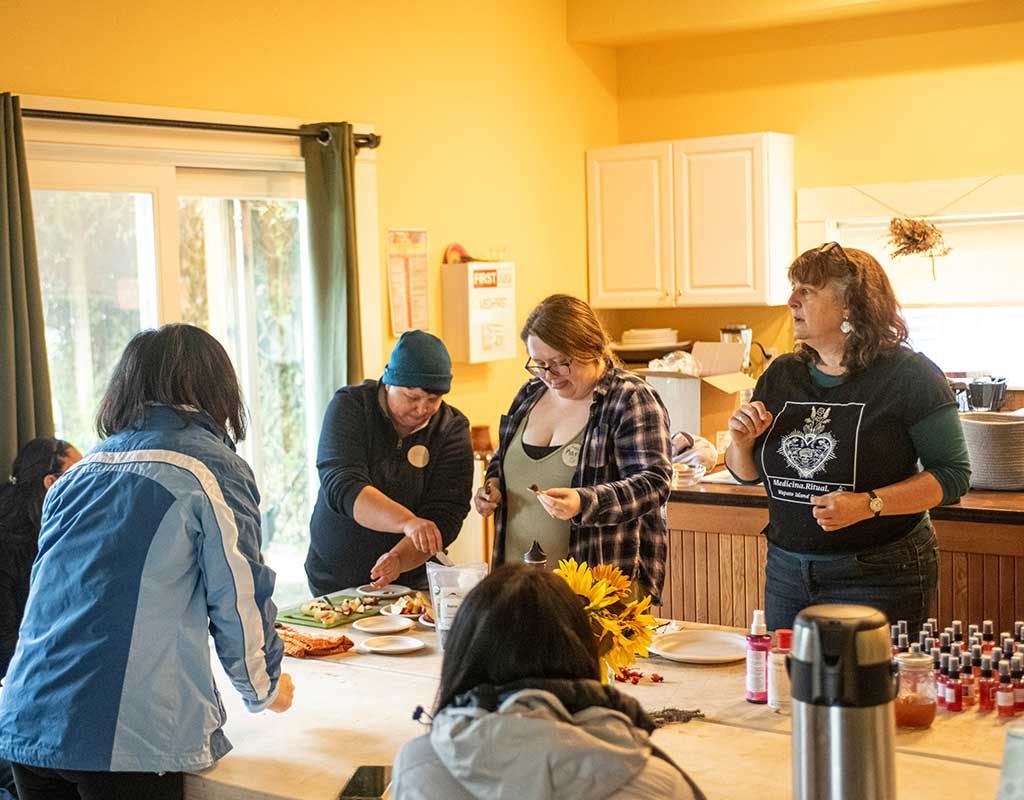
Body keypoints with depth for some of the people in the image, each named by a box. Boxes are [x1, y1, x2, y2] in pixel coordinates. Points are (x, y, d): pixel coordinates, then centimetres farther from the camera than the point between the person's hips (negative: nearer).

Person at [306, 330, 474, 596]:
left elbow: (445, 515, -10)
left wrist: (399, 559, -28)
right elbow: (342, 486, -21)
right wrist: (408, 521, -36)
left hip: (414, 582, 1)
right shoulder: (350, 406, -7)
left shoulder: (452, 428, -2)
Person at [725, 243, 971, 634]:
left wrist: (868, 505, -23)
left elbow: (953, 474, -13)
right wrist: (742, 440, -7)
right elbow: (746, 474, 15)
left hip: (877, 577, -5)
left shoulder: (908, 375, -9)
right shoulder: (781, 375, 6)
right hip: (787, 569, 5)